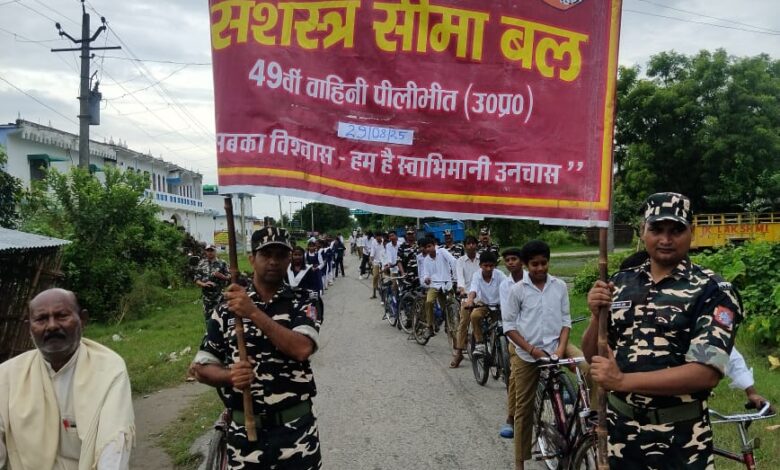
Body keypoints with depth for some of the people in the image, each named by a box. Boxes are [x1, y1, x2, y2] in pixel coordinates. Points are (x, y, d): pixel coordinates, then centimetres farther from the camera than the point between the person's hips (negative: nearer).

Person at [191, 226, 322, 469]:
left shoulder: (301, 302, -4)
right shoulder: (227, 307, 0)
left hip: (296, 427, -1)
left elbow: (302, 349, -20)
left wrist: (254, 313, -24)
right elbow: (202, 368, 3)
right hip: (244, 430, 1)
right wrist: (230, 375, -18)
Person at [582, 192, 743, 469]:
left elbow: (707, 373, -20)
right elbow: (593, 358, 5)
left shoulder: (713, 292, -10)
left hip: (680, 439, -3)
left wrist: (623, 380, -23)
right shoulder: (621, 283, 2)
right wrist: (597, 316, -13)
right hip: (619, 428, 4)